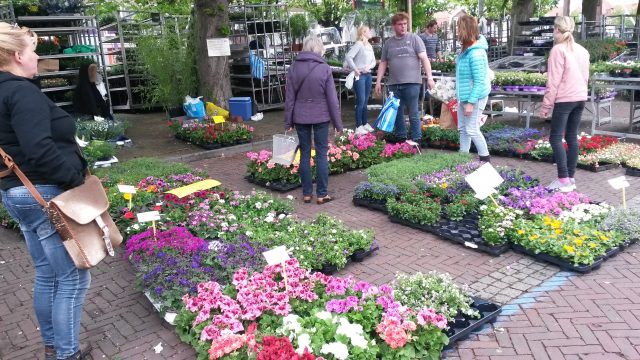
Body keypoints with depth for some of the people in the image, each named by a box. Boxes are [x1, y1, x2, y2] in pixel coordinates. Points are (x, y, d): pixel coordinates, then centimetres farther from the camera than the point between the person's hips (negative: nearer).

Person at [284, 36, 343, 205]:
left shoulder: (293, 68, 0)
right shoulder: (324, 68, -7)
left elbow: (289, 97, 1)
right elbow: (332, 98, -6)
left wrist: (288, 121, 8)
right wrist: (338, 123, 0)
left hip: (300, 117, 2)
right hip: (321, 117, -2)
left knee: (305, 154, 11)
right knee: (322, 154, 6)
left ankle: (307, 193, 15)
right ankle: (322, 194, 9)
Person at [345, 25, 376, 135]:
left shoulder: (370, 46, 15)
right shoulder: (359, 44, -8)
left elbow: (374, 61, 17)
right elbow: (348, 57, -18)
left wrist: (369, 66, -4)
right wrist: (355, 69, -18)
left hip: (368, 75, 8)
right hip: (360, 75, -7)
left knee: (365, 101, 13)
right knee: (361, 101, -8)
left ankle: (365, 123, 22)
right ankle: (359, 126, -2)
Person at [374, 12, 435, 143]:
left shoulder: (414, 39, 2)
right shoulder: (388, 43, 13)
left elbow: (424, 58, -4)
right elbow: (383, 63, 16)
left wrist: (429, 77, -13)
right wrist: (378, 82, 9)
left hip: (411, 83, -4)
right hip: (394, 84, 4)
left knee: (413, 114, -1)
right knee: (397, 114, 9)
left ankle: (416, 141, 6)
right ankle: (401, 139, 20)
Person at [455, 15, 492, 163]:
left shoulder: (476, 53, -23)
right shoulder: (467, 49, 6)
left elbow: (479, 81, -23)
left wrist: (471, 102, -23)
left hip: (474, 97, -9)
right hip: (464, 96, 9)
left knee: (472, 130, -1)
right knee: (463, 129, 15)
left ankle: (485, 158, 12)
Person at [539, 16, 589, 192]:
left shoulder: (558, 49, -10)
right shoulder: (582, 50, 13)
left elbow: (553, 81, -13)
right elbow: (585, 77, 18)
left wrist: (546, 106, -9)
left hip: (564, 99, -8)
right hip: (580, 98, 8)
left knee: (556, 138, -6)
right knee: (572, 137, 10)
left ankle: (563, 180, -12)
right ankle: (571, 178, 12)